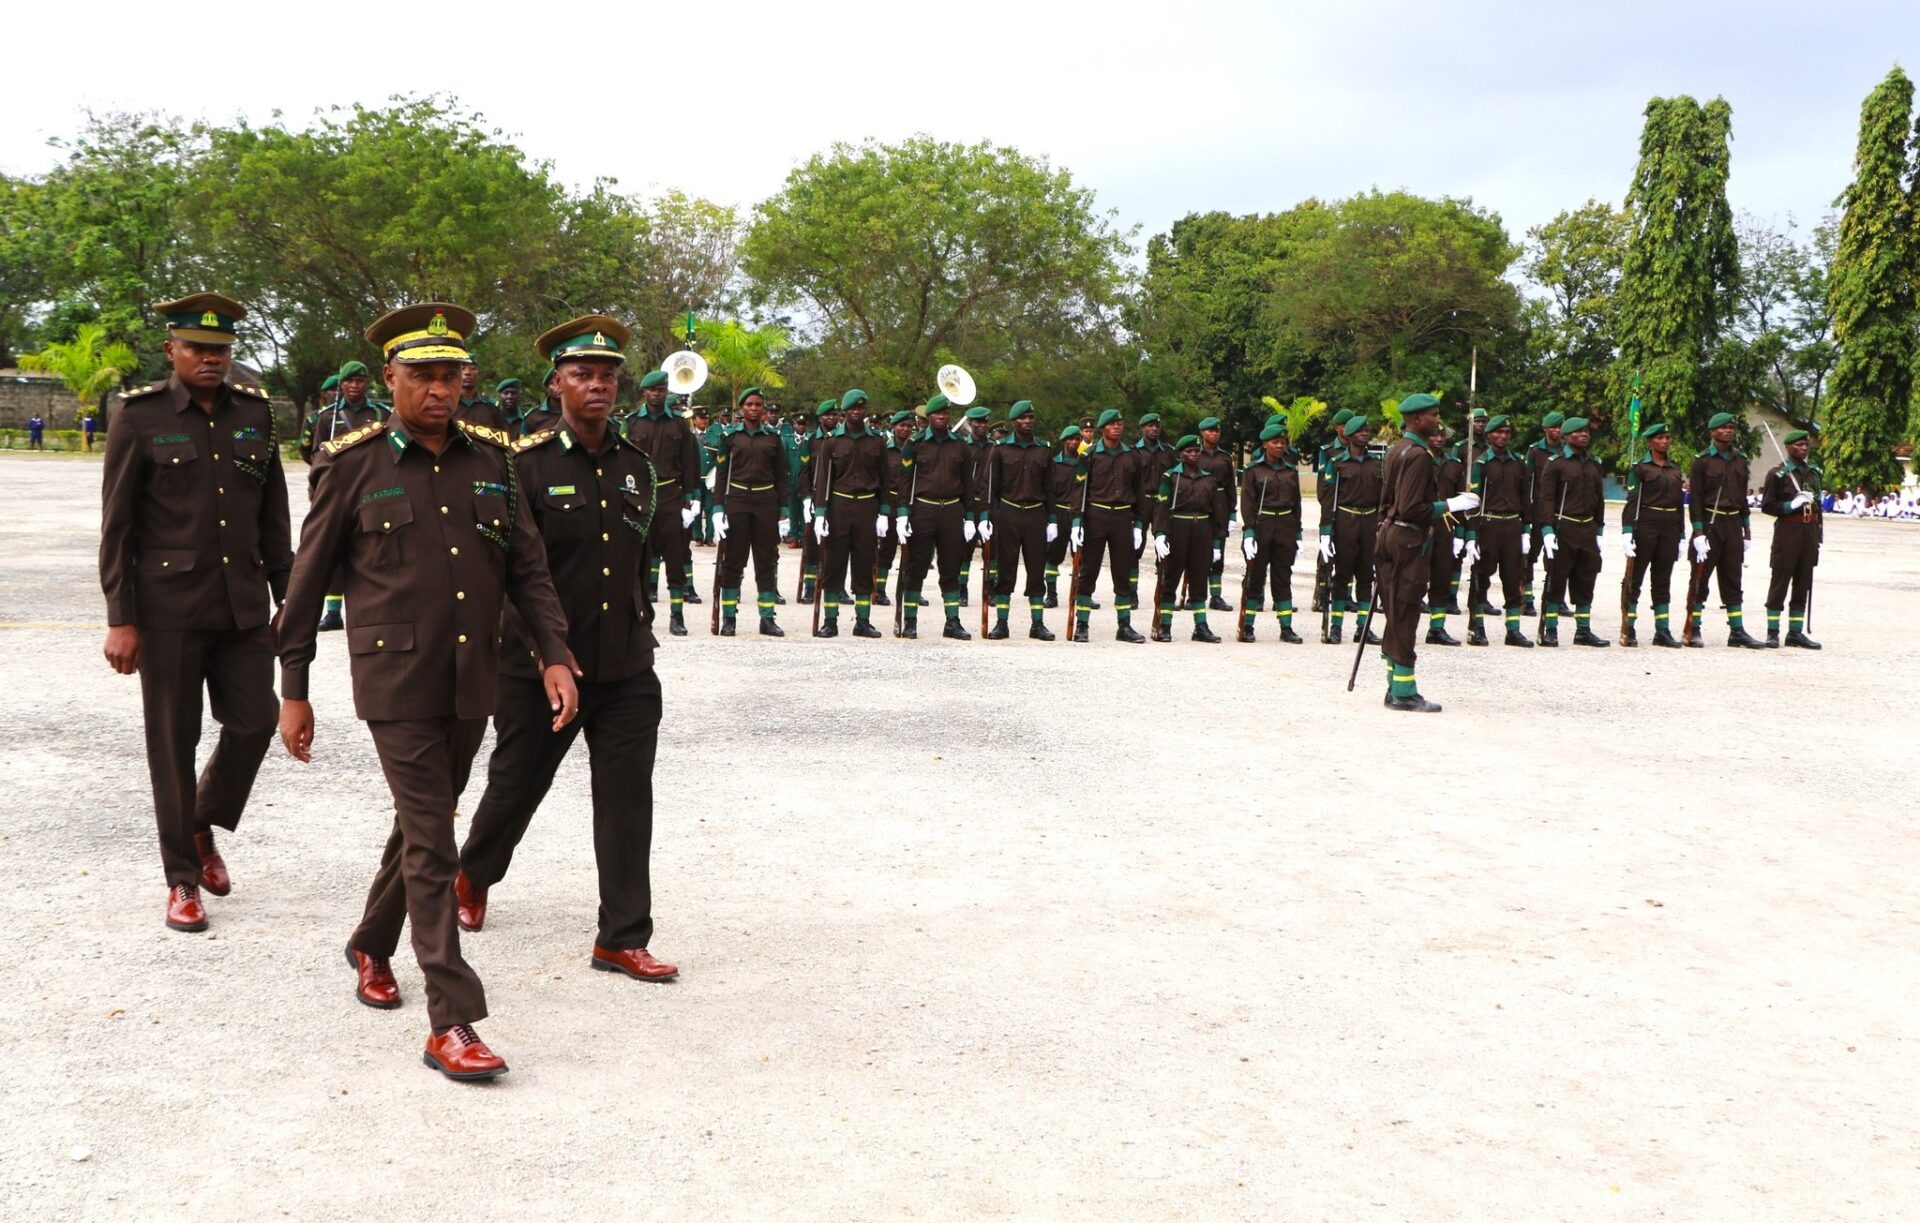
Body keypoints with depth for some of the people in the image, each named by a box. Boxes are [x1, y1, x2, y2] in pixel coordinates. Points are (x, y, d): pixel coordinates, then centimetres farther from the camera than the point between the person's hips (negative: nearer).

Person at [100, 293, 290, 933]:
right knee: (173, 743, 3)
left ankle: (204, 828, 30)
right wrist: (120, 619, -8)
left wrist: (288, 600, 10)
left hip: (243, 606, 4)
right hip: (169, 608, -3)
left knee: (255, 721, 3)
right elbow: (116, 525, -4)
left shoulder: (254, 412, 7)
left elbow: (274, 516, 12)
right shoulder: (139, 416, -4)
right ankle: (182, 879, 16)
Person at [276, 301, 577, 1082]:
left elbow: (527, 565, 7)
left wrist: (553, 653, -5)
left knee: (424, 824, 19)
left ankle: (372, 947, 43)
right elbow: (309, 579, 0)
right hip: (397, 684, -5)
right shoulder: (353, 463, -5)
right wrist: (293, 689, 1)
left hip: (473, 683, 5)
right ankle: (451, 1023, -4)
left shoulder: (491, 458, 6)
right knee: (432, 844, -8)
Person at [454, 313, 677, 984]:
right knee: (516, 786, 13)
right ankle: (472, 878, 42)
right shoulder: (527, 464, -9)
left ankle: (622, 939, 10)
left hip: (626, 670, 4)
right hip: (540, 668, -4)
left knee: (627, 801, 2)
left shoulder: (637, 464, 8)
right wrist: (546, 650, -18)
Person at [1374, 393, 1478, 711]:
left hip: (1390, 534, 10)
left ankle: (1395, 686, 20)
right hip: (1409, 540, -10)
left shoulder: (1396, 450, 15)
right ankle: (1404, 692, -2)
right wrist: (1449, 505, -14)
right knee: (1406, 615, -6)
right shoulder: (1418, 455, -16)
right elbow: (1411, 508, -22)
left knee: (1396, 614, 13)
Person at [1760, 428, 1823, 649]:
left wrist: (1819, 532, 17)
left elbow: (1818, 502, 21)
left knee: (1803, 583, 8)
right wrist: (1791, 506, -17)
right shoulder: (1778, 474, -4)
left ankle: (1796, 632, 14)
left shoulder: (1815, 472, 15)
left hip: (1810, 530, 6)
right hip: (1787, 530, -6)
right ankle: (1773, 632, 0)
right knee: (1780, 582, -3)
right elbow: (1766, 506, -5)